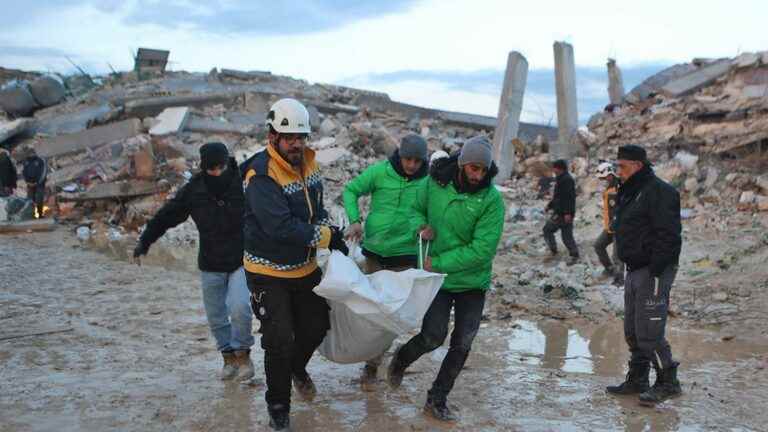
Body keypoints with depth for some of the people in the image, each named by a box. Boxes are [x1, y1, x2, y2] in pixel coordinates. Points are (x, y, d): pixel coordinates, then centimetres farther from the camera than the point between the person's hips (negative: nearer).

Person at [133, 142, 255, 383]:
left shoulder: (244, 184, -13)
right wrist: (143, 243, 1)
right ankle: (229, 357, 30)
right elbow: (165, 216, 3)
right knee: (216, 317, 10)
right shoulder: (193, 191, -7)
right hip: (211, 265, 3)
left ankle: (242, 353, 3)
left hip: (241, 261, -3)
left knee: (240, 308, -19)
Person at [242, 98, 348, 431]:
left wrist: (332, 236, -11)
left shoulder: (307, 165, -1)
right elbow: (281, 228, -33)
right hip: (268, 274, -7)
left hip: (305, 267, 7)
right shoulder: (261, 176, -26)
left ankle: (297, 367, 49)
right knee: (280, 342, -2)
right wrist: (327, 236, -22)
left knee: (317, 325, 17)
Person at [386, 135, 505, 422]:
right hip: (438, 278, 0)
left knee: (462, 344, 3)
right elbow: (417, 208, 13)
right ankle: (401, 359, 27)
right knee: (433, 337, -6)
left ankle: (437, 400, 21)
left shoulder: (491, 199, -17)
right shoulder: (434, 182, -8)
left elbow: (482, 250, -20)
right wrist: (420, 225, -10)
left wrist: (439, 263, -19)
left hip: (473, 282, 0)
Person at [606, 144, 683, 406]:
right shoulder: (629, 193, 16)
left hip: (653, 272, -10)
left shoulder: (659, 192, -15)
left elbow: (667, 236, -21)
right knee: (632, 332, 15)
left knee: (649, 334, -8)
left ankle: (668, 382, 6)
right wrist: (630, 267, 18)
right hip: (634, 270, 10)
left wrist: (654, 271, -24)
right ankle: (637, 380, 25)